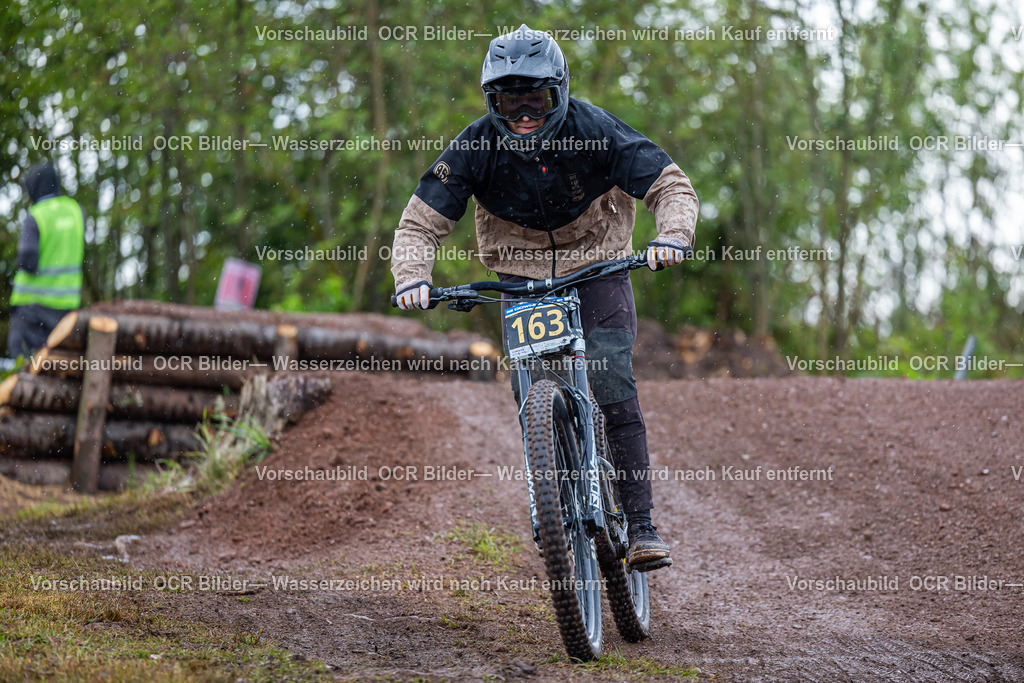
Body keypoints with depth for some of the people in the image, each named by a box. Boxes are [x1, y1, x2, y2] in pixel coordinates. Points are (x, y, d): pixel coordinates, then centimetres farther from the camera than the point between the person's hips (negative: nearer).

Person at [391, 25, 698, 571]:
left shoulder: (595, 131, -21)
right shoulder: (475, 147, -18)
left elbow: (672, 186, -19)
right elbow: (420, 223, -15)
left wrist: (672, 237, -39)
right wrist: (412, 278, -35)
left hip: (597, 268, -1)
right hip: (521, 276, 2)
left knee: (615, 392, -17)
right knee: (533, 402, -12)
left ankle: (641, 526, -13)